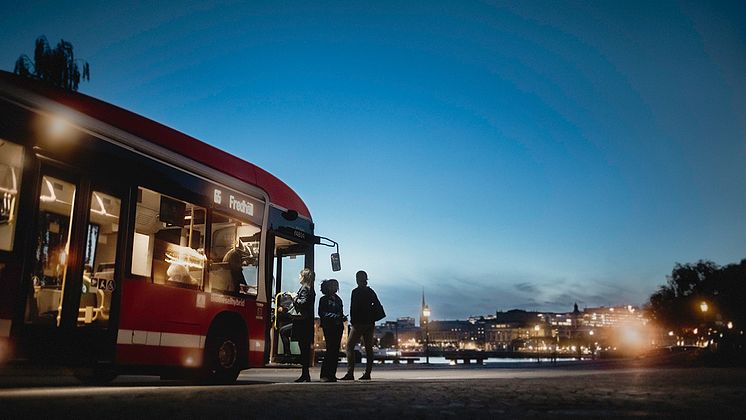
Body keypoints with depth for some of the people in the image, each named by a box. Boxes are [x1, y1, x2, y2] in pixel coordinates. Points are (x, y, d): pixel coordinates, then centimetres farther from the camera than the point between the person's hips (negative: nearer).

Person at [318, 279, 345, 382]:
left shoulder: (338, 299, 19)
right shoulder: (324, 299, 2)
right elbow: (321, 313, -5)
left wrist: (343, 317, 1)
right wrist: (332, 316, -17)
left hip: (338, 327, 6)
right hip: (328, 326, -6)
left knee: (336, 350, 2)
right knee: (330, 348, -12)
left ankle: (332, 374, 6)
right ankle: (325, 374, -8)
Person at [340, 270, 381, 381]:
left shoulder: (356, 292, -9)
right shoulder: (371, 292, 10)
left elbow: (353, 308, -13)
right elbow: (378, 306, 12)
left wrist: (353, 321, -6)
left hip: (359, 323, -7)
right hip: (370, 323, 7)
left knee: (350, 346, -3)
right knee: (368, 348, 9)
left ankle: (350, 373, -11)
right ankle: (367, 373, 9)